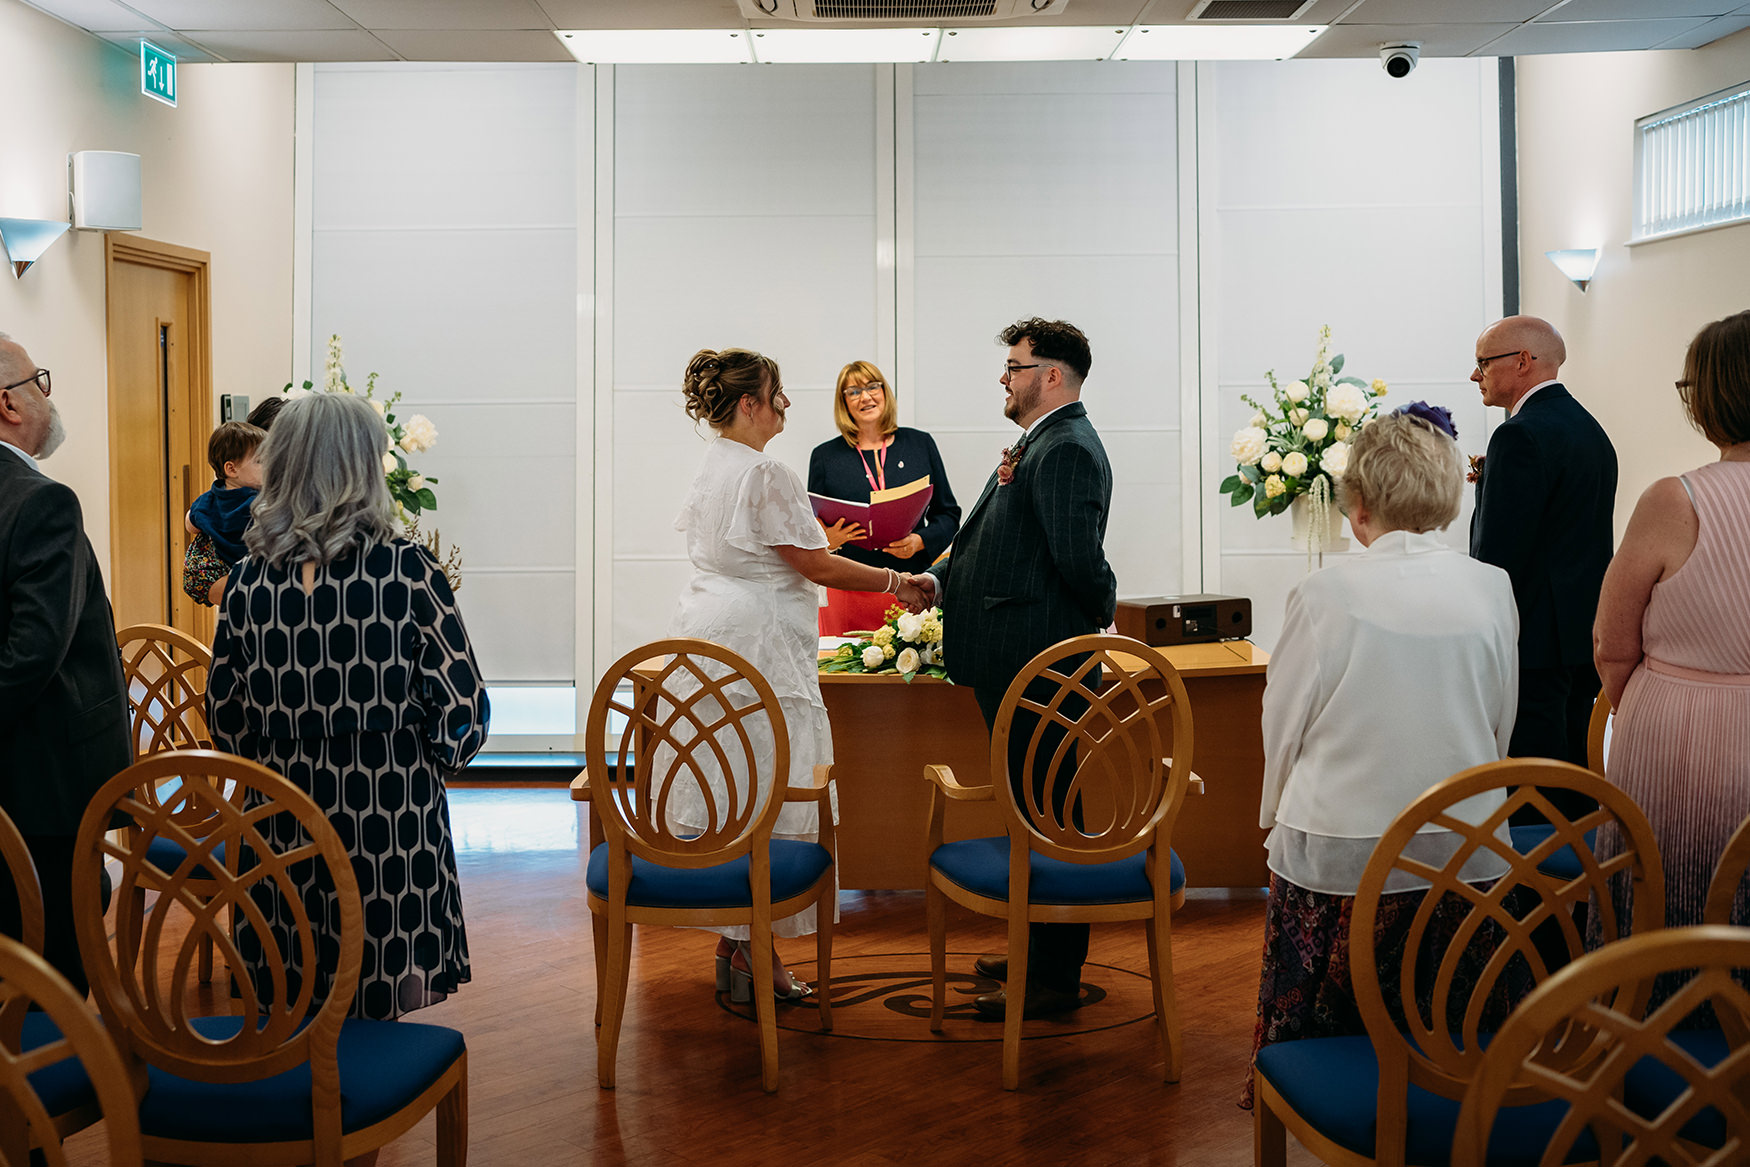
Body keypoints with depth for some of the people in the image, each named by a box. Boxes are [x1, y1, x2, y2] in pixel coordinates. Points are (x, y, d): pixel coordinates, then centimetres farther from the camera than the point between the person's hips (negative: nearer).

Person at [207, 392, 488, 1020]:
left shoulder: (249, 578, -1)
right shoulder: (406, 569, -11)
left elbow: (224, 719, 6)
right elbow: (463, 712, -9)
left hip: (280, 827, 3)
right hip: (391, 837, -3)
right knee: (372, 1033, 8)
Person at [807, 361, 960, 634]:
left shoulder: (921, 444, 10)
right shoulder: (825, 456, 8)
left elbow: (948, 514, 10)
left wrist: (919, 541, -9)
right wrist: (828, 539, -14)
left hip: (909, 589, 0)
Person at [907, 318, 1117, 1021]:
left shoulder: (1067, 449, -16)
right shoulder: (1040, 445, 18)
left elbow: (1077, 554, -23)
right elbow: (1000, 539, 23)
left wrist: (1100, 609, -5)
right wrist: (942, 579, 9)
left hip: (1036, 664, -11)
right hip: (1014, 661, 11)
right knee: (1036, 810, 18)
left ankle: (1054, 981, 7)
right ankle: (1039, 953, 30)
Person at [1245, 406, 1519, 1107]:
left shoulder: (1326, 594, -15)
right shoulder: (1492, 590, -4)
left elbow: (1283, 722, -5)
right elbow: (1500, 723, 8)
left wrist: (1278, 813, 13)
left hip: (1336, 850, -3)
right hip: (1464, 848, 3)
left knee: (1316, 1024, 14)